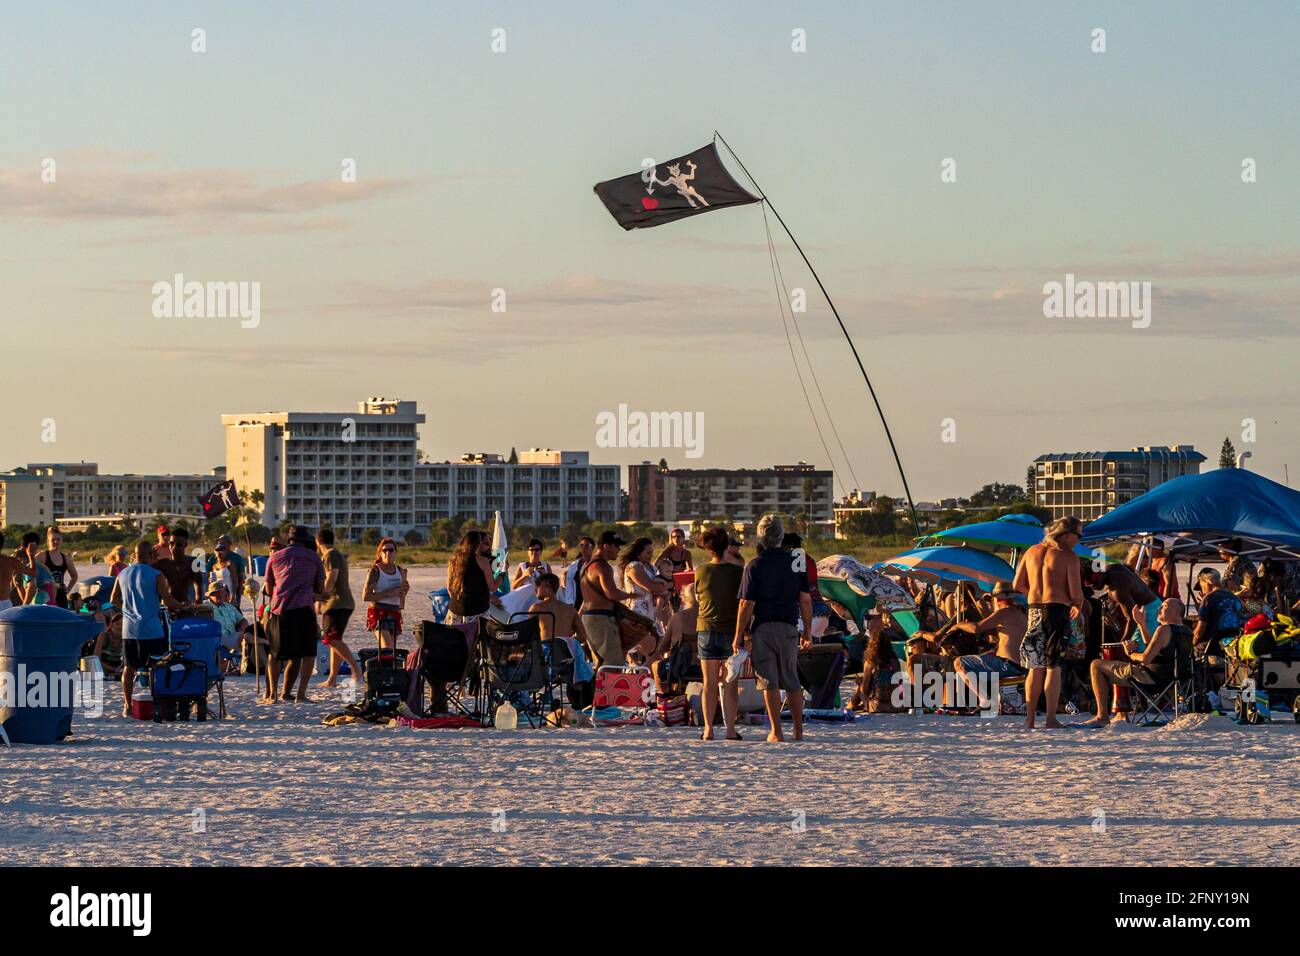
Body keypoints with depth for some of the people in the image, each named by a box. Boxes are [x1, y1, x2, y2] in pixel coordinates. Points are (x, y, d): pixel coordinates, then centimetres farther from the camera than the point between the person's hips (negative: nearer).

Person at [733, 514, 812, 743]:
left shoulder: (754, 566, -7)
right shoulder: (796, 562, 3)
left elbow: (746, 604, -9)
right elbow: (805, 600, 4)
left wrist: (738, 636, -4)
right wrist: (807, 631, 12)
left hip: (762, 628, -3)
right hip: (789, 628, 3)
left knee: (769, 682, 0)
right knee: (791, 680, 13)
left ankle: (776, 732, -2)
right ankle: (799, 730, 15)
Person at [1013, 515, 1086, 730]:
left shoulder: (1032, 551, 12)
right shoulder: (1068, 556, -6)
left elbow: (1018, 585, 13)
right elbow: (1075, 593, -10)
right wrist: (1078, 606, 11)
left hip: (1035, 610, 5)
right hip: (1058, 609, -5)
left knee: (1035, 667, 11)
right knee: (1053, 666, -2)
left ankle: (1030, 719, 9)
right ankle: (1051, 719, -5)